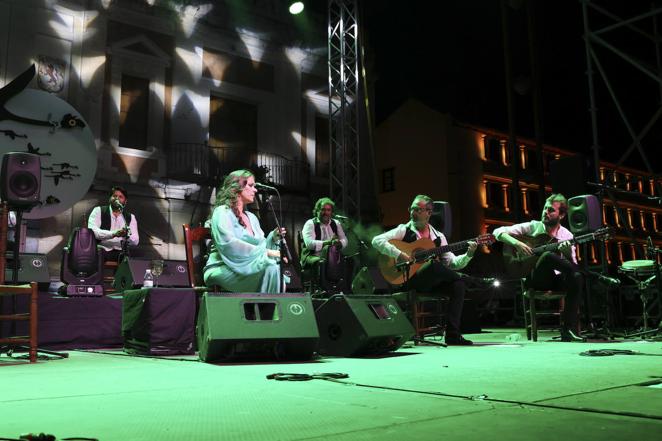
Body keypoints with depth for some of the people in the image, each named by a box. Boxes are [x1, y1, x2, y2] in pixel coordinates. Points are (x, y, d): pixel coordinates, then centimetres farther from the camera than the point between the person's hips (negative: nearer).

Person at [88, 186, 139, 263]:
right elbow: (92, 230, -9)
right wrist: (113, 234, -24)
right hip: (101, 250, -2)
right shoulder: (98, 211, 10)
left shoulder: (130, 218, 17)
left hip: (120, 253, 3)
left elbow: (135, 241, 4)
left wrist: (127, 235, -19)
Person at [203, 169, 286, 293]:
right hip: (223, 268, -7)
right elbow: (229, 244, -19)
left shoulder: (251, 217, 21)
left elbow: (261, 245, 20)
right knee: (270, 268, -29)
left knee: (276, 268, -24)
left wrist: (273, 237, -1)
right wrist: (266, 252, -21)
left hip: (249, 267, 7)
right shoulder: (222, 212, -2)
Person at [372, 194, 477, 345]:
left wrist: (468, 254, -6)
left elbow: (453, 263, 11)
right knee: (434, 264, -33)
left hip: (432, 283, 5)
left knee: (458, 283, -23)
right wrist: (399, 254, -19)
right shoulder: (404, 230, 5)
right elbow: (377, 241, -8)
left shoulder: (438, 237, 16)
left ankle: (452, 333, -21)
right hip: (407, 281, -5)